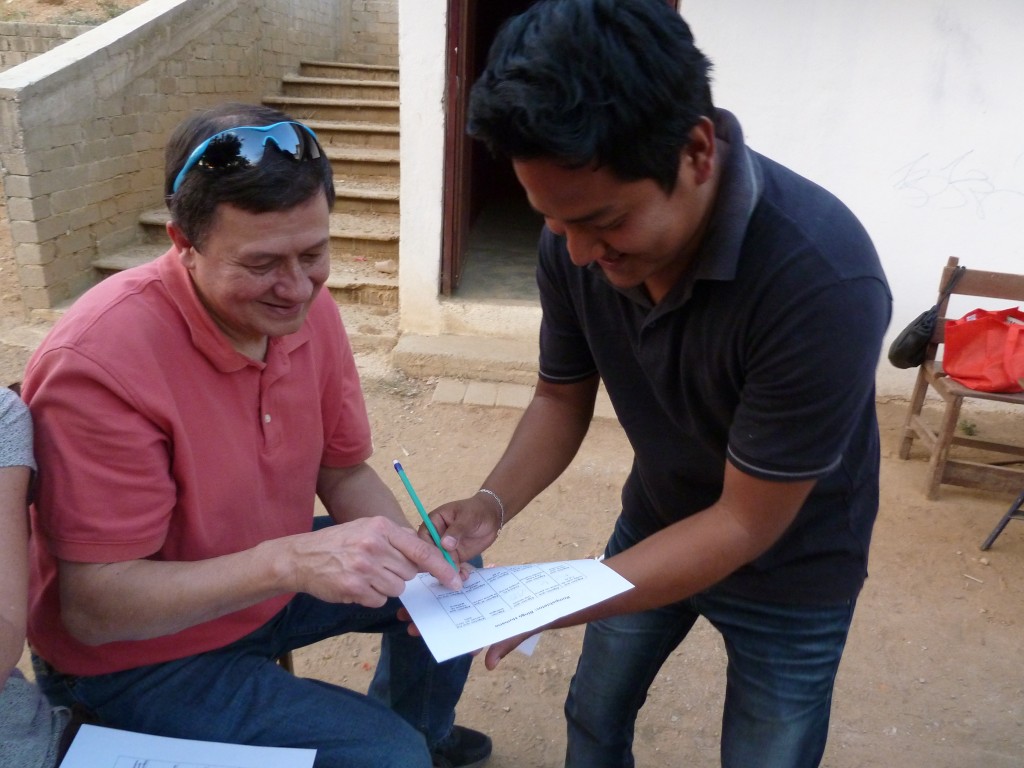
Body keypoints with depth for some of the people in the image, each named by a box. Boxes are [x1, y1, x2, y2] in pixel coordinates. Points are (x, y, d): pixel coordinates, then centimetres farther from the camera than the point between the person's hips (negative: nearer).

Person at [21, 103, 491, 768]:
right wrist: (291, 560, -42)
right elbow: (92, 607, -29)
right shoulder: (99, 362, -31)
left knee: (454, 577, 10)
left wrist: (409, 555, -20)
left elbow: (345, 471, -1)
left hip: (265, 578, 7)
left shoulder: (306, 308, -12)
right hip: (136, 657, -6)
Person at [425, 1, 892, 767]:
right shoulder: (576, 239, -21)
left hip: (788, 567, -4)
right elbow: (562, 396, -5)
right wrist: (493, 503, -23)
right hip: (656, 523, 5)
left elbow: (747, 525, -28)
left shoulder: (823, 281, -38)